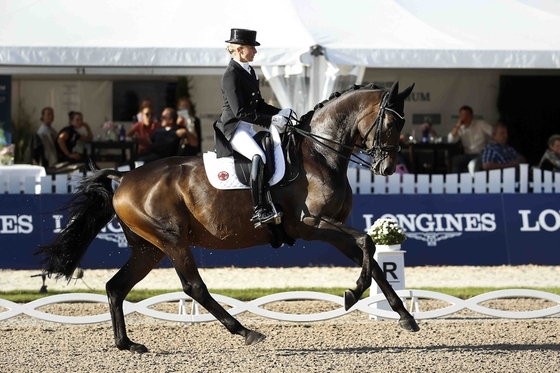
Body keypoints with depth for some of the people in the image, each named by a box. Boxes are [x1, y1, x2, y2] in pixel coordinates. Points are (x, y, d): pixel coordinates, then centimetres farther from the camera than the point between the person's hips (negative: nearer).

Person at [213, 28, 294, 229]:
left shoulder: (249, 71, 15)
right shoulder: (231, 75, -14)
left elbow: (258, 104, 21)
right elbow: (240, 112, -20)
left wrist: (279, 113, 5)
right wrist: (270, 120, -22)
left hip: (248, 128, 10)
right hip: (234, 128, -10)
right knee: (258, 156, -32)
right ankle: (260, 211, -37)